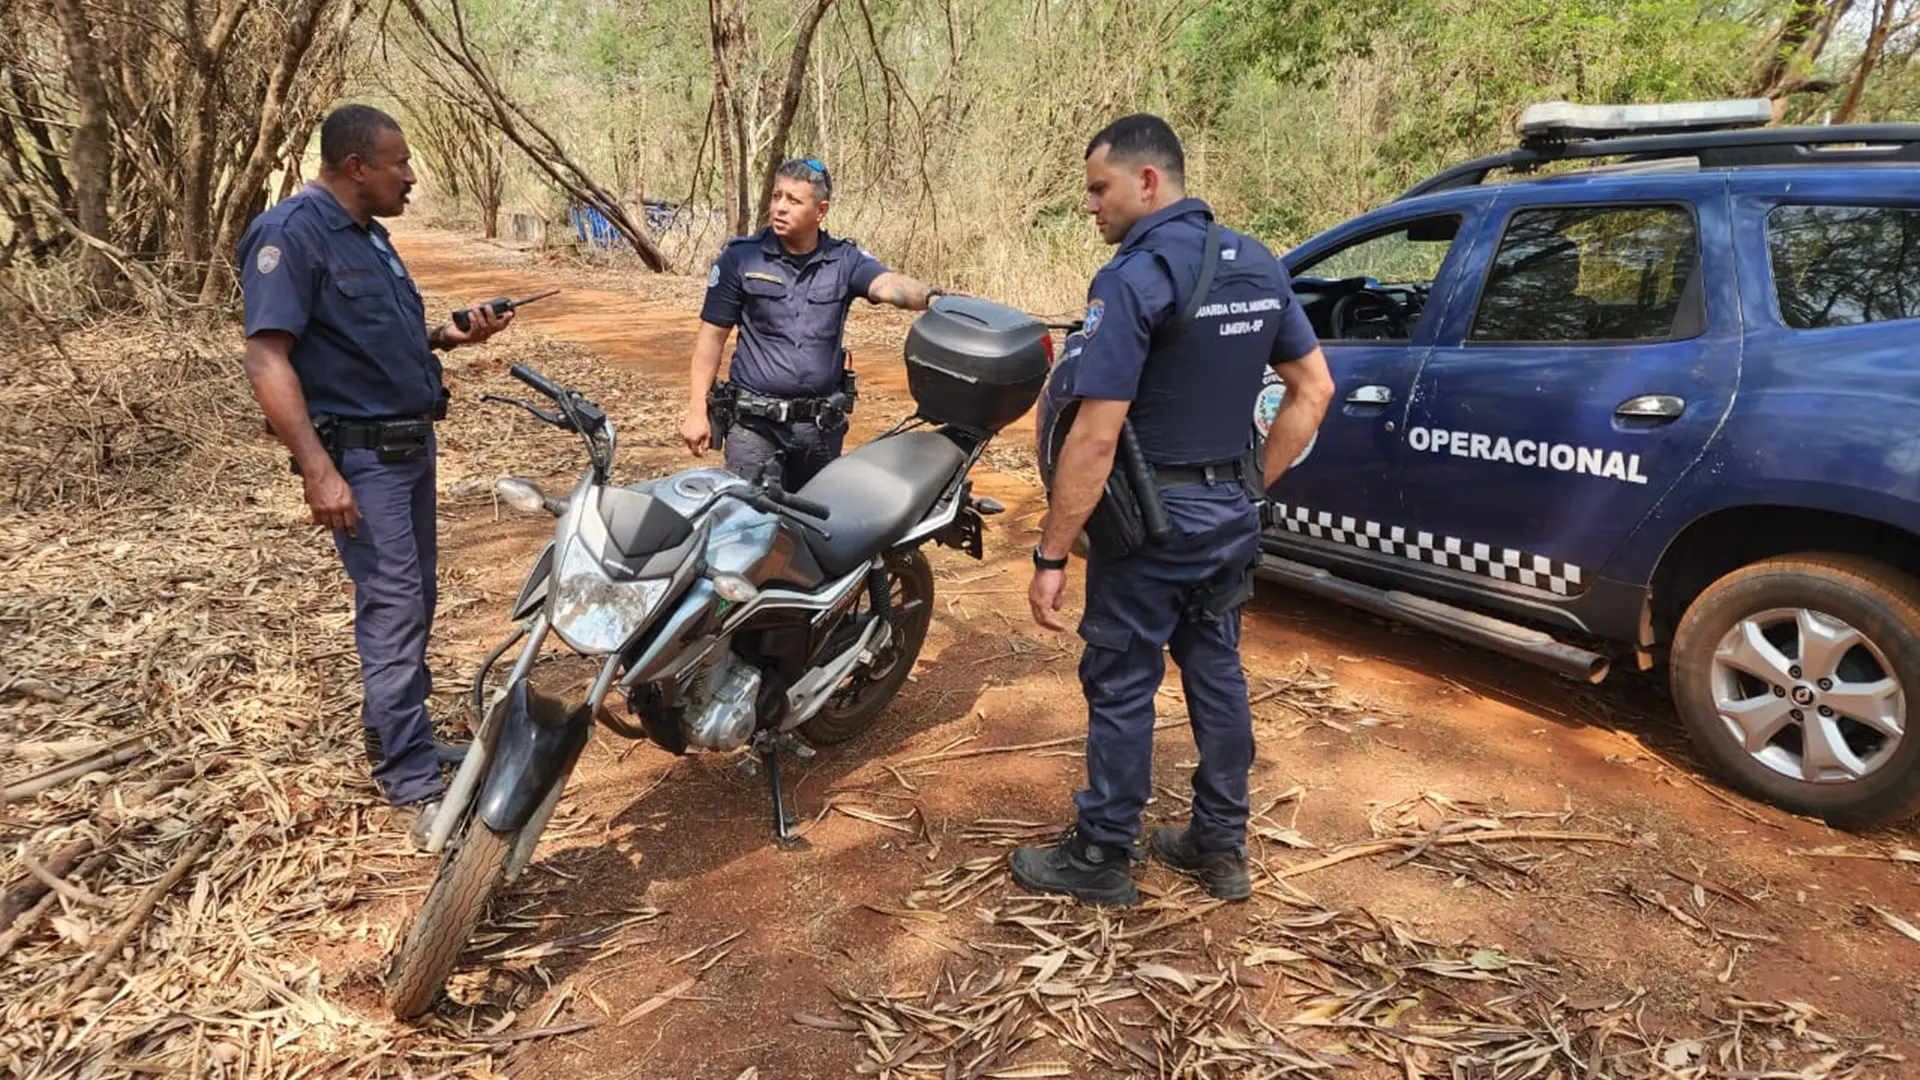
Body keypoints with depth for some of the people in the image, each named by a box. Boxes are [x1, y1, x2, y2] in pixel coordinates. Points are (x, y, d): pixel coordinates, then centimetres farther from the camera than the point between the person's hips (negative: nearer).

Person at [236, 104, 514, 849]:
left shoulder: (369, 234, 13)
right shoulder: (291, 234, -15)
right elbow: (268, 361, -21)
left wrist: (449, 335, 6)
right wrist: (319, 471, -27)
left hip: (411, 442, 9)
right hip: (358, 454, -9)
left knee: (413, 600, 15)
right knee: (393, 609, -9)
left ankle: (396, 736, 30)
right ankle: (415, 789, -3)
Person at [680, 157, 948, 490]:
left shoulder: (844, 260, 0)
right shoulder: (740, 257, -2)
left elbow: (888, 285, -19)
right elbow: (712, 336, 1)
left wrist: (930, 297, -42)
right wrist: (697, 410, -2)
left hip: (823, 424, 2)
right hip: (755, 424, -2)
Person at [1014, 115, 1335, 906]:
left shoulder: (1133, 278, -19)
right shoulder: (1257, 265, 6)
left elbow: (1096, 436, -24)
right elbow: (1314, 389, 10)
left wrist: (1051, 556, -19)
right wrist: (1252, 485, 11)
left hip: (1154, 519, -8)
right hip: (1231, 513, 8)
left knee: (1121, 686, 5)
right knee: (1217, 672, 17)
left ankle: (1101, 859, 20)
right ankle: (1221, 845, 30)